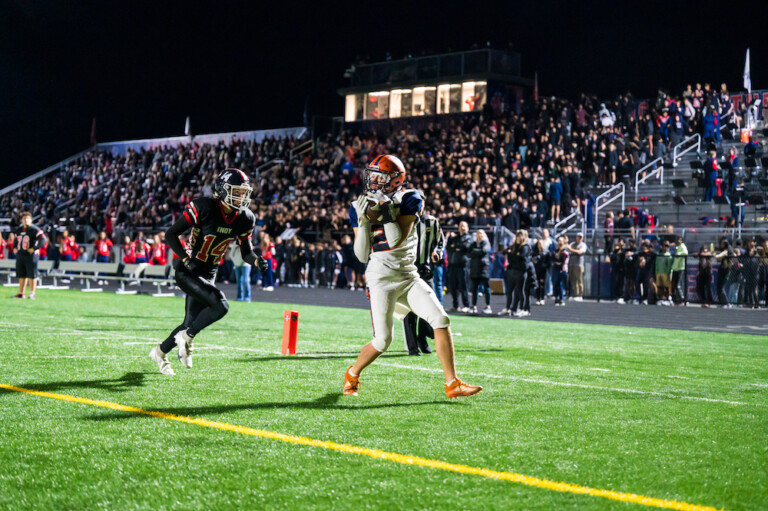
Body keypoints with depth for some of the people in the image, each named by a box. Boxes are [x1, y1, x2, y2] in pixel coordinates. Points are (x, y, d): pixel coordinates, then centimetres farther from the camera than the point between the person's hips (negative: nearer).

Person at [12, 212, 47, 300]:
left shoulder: (34, 229, -9)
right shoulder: (19, 230, 13)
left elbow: (43, 240, -17)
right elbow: (16, 239, 30)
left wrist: (34, 248, -20)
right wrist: (15, 248, 12)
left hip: (30, 255, -7)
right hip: (20, 255, 7)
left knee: (31, 275, -3)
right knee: (21, 275, 11)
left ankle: (32, 294, 1)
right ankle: (21, 293, 17)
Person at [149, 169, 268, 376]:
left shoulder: (244, 219, -2)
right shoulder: (204, 207, -19)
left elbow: (246, 251, 9)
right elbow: (171, 234, -15)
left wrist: (256, 261, -13)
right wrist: (186, 258, -25)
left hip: (208, 274, 7)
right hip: (187, 271, -7)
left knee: (191, 323, 12)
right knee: (220, 306, -25)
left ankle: (160, 352, 36)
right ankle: (186, 338, -3)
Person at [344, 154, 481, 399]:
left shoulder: (409, 200, -3)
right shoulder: (360, 208, 0)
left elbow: (397, 241, -14)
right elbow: (362, 256, -5)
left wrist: (386, 212, -22)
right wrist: (364, 222, -15)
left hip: (409, 277, 2)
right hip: (381, 279, -2)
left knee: (441, 320, -11)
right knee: (382, 341, -4)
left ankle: (453, 384, -5)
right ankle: (352, 374, 24)